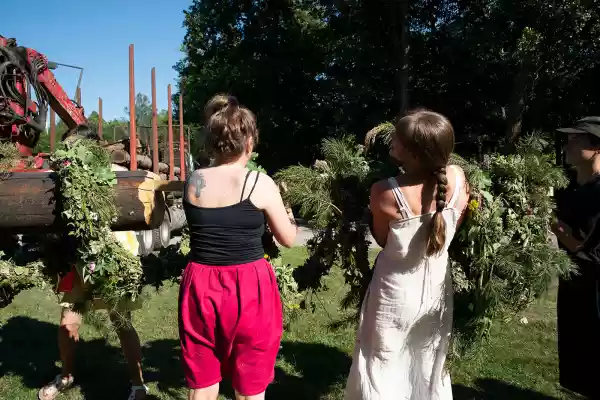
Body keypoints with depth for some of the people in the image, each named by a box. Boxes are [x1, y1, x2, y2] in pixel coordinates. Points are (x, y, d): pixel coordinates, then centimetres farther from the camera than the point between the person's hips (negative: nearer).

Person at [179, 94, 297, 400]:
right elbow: (289, 239, 0)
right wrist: (284, 211, 19)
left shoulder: (193, 182, 1)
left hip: (201, 287, 4)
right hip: (249, 289, -3)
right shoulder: (260, 184, -9)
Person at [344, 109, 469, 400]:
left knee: (382, 375, 15)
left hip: (396, 296, -4)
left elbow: (382, 240, -10)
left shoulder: (385, 192, -27)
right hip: (437, 292, 4)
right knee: (429, 370, 25)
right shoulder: (457, 179, -14)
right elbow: (454, 227, 1)